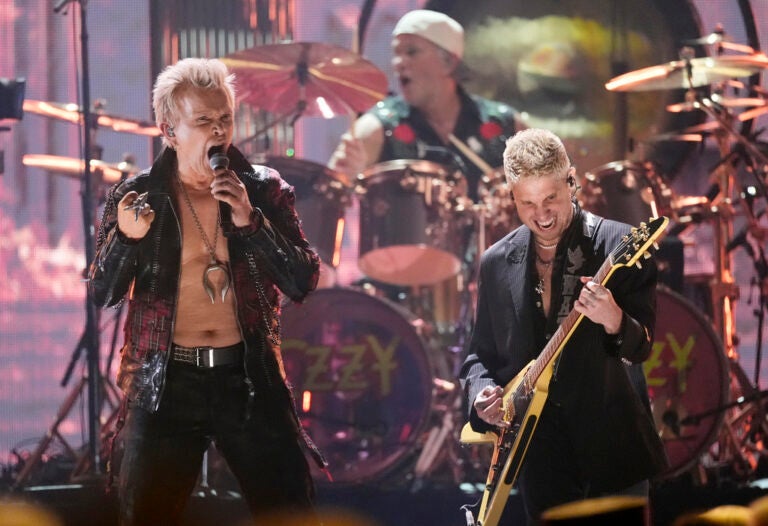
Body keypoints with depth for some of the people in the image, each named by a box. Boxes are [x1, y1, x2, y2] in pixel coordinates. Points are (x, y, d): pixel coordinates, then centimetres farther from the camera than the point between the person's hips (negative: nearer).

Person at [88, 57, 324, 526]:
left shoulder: (265, 191, 2)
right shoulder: (136, 197, 1)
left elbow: (303, 284, -5)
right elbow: (103, 294, -2)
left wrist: (250, 220, -18)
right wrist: (127, 237, -21)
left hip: (251, 381, 0)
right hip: (165, 384, 0)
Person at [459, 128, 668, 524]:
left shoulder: (619, 245, -5)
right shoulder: (496, 263, 7)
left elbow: (642, 346, -10)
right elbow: (479, 355, 16)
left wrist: (614, 323, -32)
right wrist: (482, 395, -6)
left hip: (611, 443, -3)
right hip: (539, 448, 4)